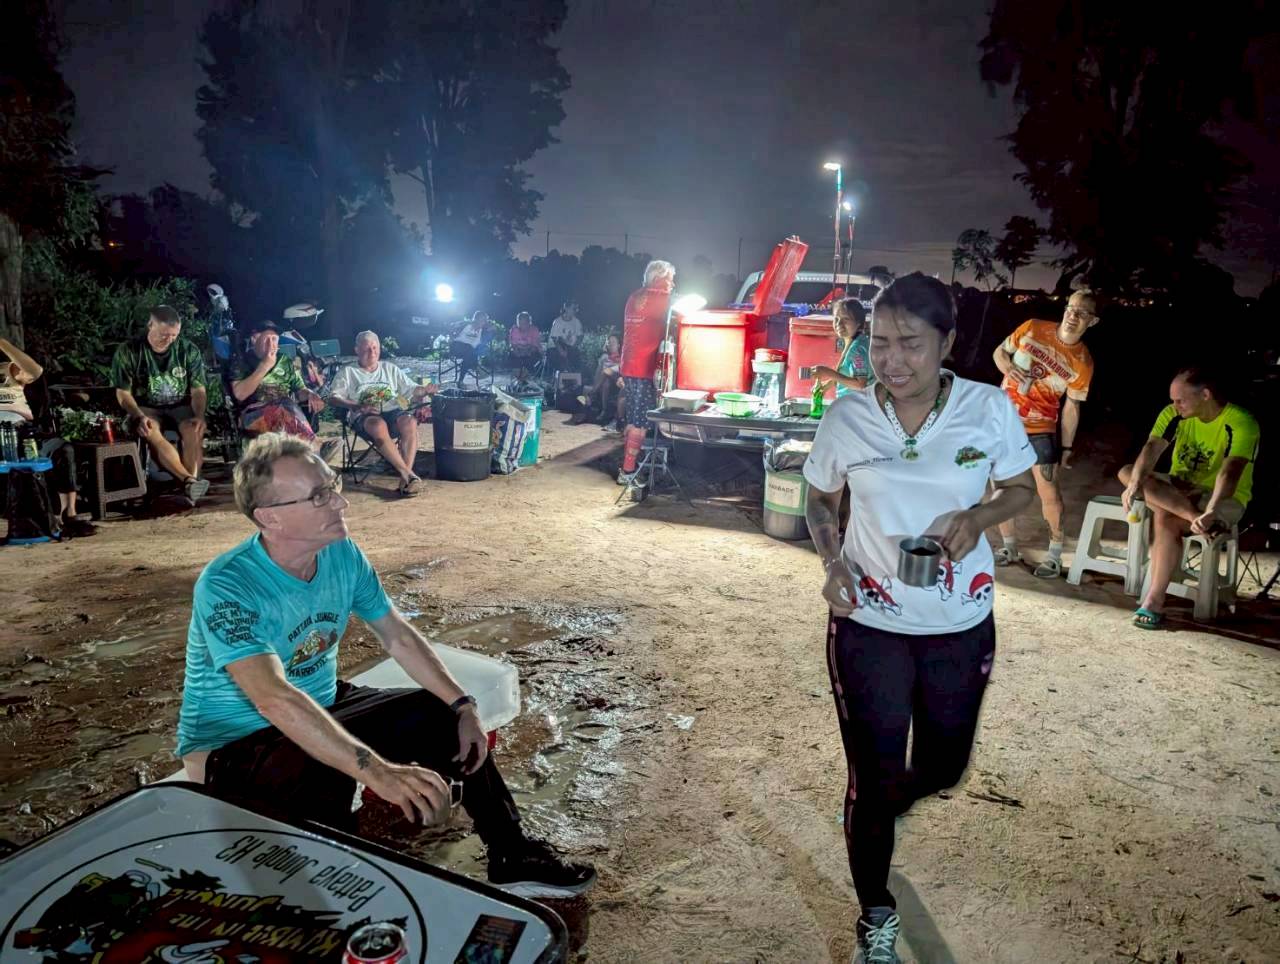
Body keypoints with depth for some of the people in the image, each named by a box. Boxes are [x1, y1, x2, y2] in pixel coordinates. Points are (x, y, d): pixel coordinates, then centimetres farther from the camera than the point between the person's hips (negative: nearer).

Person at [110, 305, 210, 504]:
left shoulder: (188, 350, 1)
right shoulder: (128, 352, -3)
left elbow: (198, 390, 1)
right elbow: (123, 393, -3)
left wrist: (199, 415, -19)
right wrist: (139, 416, -22)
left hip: (180, 407, 1)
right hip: (145, 408, -1)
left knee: (194, 431, -33)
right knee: (151, 433, -36)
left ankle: (190, 487, -38)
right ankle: (190, 480, -46)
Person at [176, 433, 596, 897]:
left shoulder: (342, 554, -8)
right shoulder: (226, 587, -29)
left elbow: (398, 636, 1)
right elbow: (274, 700, -41)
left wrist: (463, 706, -10)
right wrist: (378, 772, -49)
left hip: (321, 708, 7)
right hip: (232, 745, -7)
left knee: (443, 715, -1)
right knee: (324, 785, -37)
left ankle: (514, 858, 12)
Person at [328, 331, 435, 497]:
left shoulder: (390, 369, 26)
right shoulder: (348, 372, 18)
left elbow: (411, 391, 19)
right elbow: (334, 397, 6)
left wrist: (424, 390, -6)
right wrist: (358, 407, -12)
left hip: (393, 411, 2)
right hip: (364, 417, -2)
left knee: (410, 421, -34)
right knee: (379, 425, -39)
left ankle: (405, 476, -38)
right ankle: (408, 474, -39)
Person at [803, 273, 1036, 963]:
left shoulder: (989, 408, -10)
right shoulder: (845, 418, -10)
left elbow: (1021, 489, 4)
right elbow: (819, 500, 5)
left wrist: (977, 517, -17)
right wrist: (832, 561, -14)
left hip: (962, 626, 2)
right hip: (868, 624, -1)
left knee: (944, 766, 20)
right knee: (873, 777, 8)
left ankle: (877, 810, 57)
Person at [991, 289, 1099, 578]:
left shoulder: (1082, 362, -8)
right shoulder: (1032, 328, -5)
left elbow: (1071, 407, -4)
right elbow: (999, 351, 6)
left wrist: (1066, 448, -3)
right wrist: (1008, 368, -16)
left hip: (1040, 428, -2)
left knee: (1048, 490, -5)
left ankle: (1055, 552, 11)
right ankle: (1009, 545, 24)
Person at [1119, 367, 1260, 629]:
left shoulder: (1241, 423, -21)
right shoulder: (1174, 414, -7)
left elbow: (1230, 472, -35)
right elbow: (1152, 448, -21)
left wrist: (1210, 512, -50)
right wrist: (1135, 484, -41)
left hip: (1225, 499, -5)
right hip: (1178, 489, 5)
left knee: (1165, 517, -34)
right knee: (1128, 472, -22)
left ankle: (1154, 602, -29)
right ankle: (1197, 518, -33)